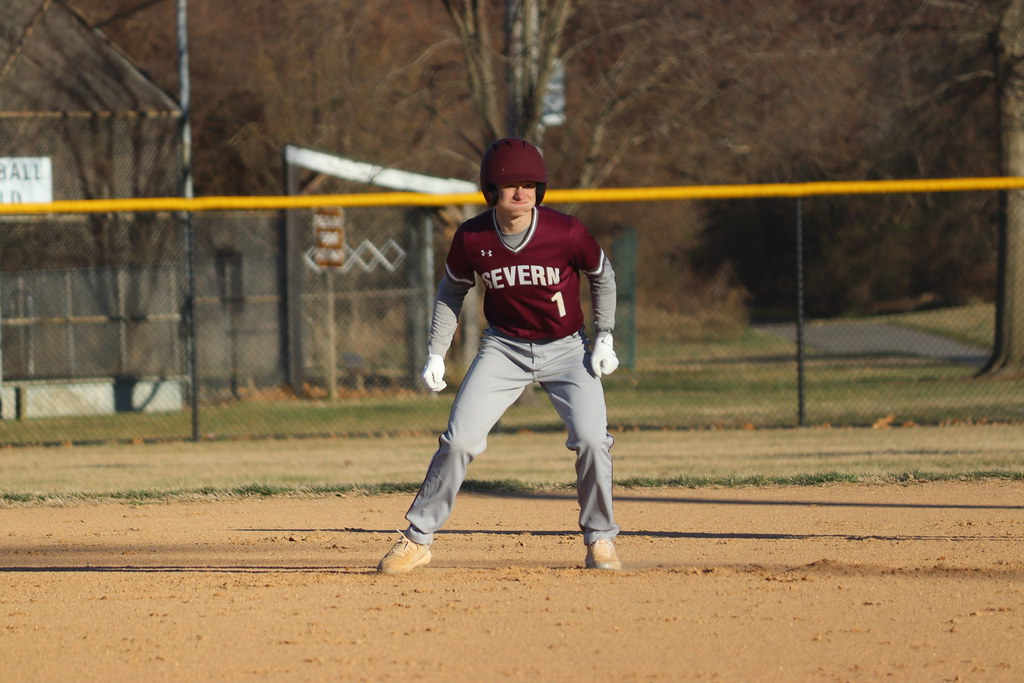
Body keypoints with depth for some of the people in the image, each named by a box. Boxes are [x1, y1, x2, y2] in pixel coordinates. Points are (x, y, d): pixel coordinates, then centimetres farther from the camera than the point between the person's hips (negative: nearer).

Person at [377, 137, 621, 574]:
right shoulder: (471, 239, -15)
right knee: (459, 440, -10)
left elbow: (601, 276, 0)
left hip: (566, 348, -1)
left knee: (591, 439, -18)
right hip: (504, 348, 1)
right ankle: (417, 538, 4)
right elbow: (452, 291, 4)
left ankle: (600, 539, 3)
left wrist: (604, 339, -3)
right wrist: (436, 355, 0)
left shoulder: (567, 233, -20)